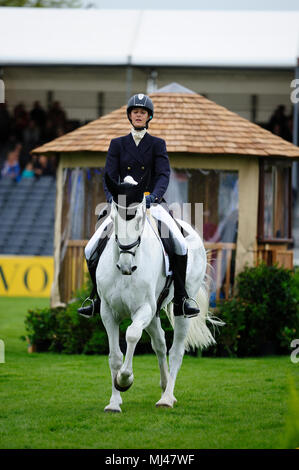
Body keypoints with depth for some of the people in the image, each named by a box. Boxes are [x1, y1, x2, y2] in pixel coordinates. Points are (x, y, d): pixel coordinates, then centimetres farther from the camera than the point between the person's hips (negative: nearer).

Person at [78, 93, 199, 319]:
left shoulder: (157, 144, 6)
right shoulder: (117, 145, 9)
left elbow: (163, 174, -7)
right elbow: (110, 176, 2)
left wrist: (155, 196, -27)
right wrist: (112, 197, -19)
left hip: (152, 203, -2)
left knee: (180, 244, -26)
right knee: (91, 251, -10)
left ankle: (181, 300, -17)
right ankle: (98, 299, 10)